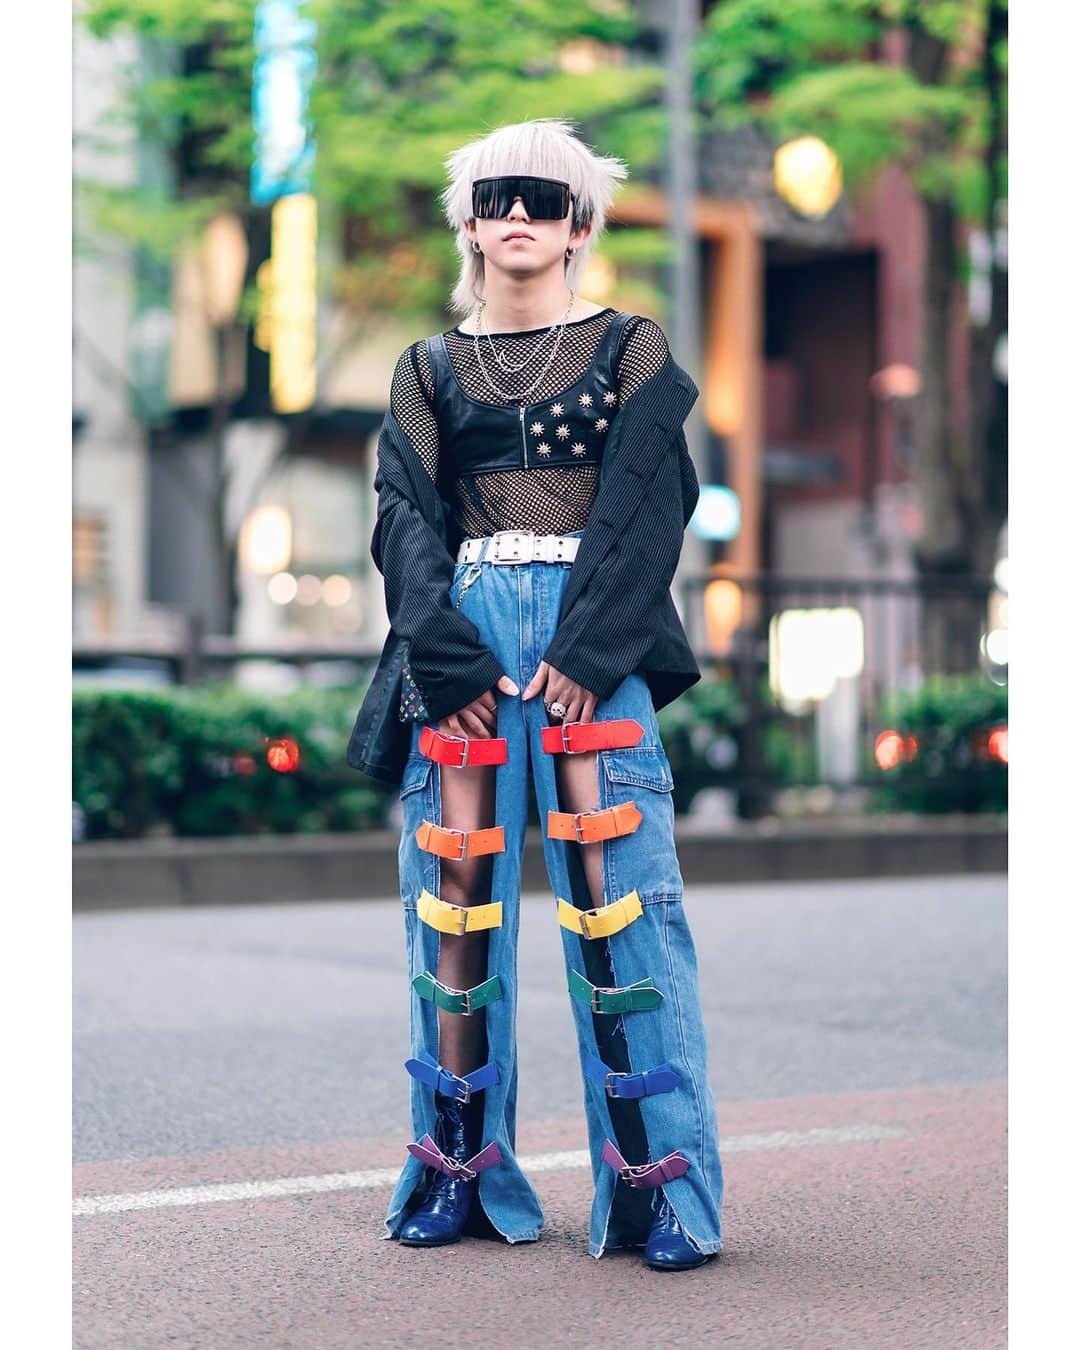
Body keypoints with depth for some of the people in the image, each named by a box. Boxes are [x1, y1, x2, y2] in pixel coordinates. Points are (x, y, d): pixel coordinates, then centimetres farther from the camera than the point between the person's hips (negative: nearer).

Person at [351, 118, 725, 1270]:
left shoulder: (631, 350, 11)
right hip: (461, 629, 3)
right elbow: (405, 515, 6)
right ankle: (458, 1170, 8)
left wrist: (585, 650, -13)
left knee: (616, 889, -10)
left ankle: (658, 1183, -8)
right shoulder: (428, 370, 17)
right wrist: (443, 654, -10)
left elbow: (648, 505, 0)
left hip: (595, 632, -2)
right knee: (453, 891, 0)